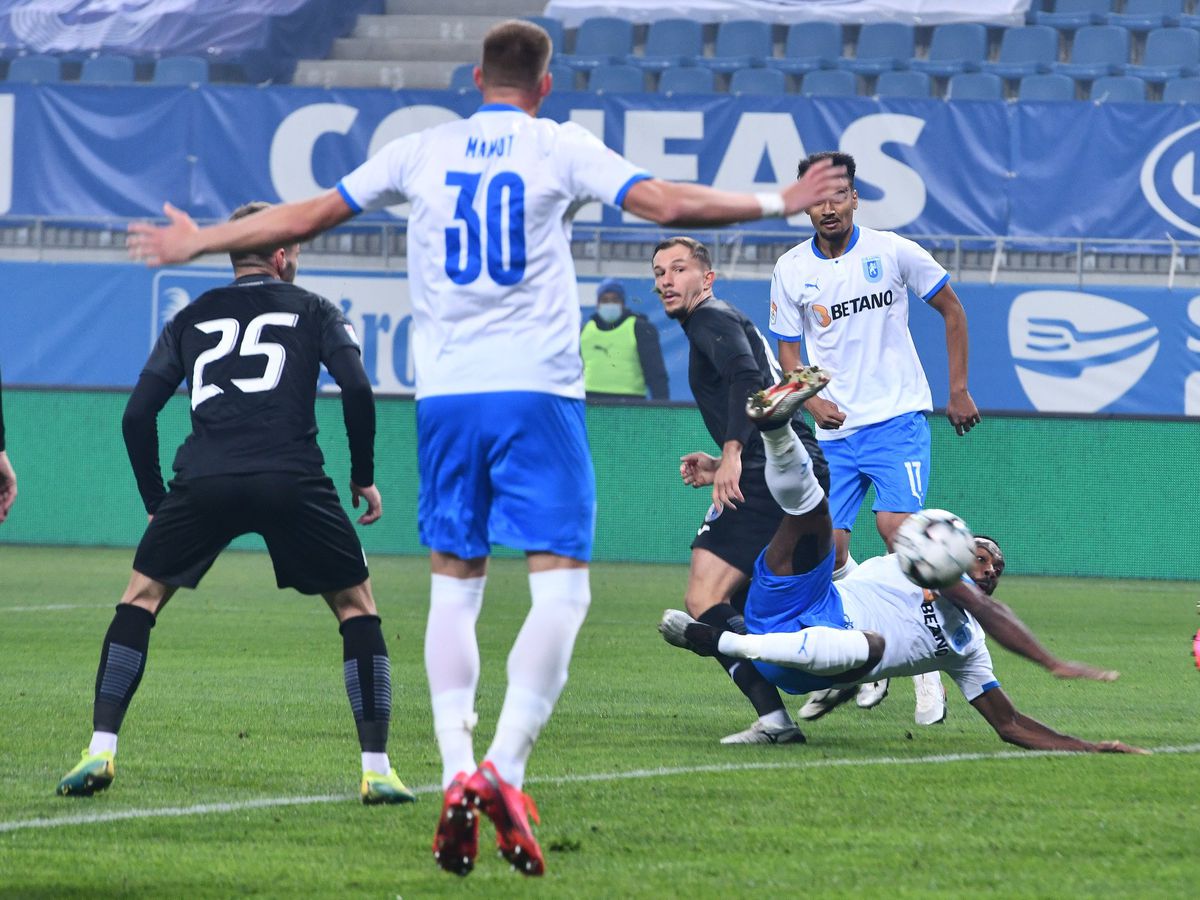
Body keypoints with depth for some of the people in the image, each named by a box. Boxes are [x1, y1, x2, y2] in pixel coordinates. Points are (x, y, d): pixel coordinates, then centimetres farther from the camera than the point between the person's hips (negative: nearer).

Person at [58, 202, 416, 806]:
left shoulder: (190, 319, 23)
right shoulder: (312, 310, 17)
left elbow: (138, 414, 16)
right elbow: (357, 389, 2)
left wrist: (154, 500, 25)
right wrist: (364, 476, 13)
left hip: (203, 482, 2)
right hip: (291, 480, -1)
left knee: (140, 598, 18)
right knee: (356, 605, 13)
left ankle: (100, 752, 6)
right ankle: (376, 768, 5)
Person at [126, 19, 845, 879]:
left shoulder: (422, 151, 10)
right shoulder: (561, 149, 2)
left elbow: (303, 217, 15)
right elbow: (668, 203, -5)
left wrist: (198, 241, 28)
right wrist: (778, 203, 6)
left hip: (446, 397, 3)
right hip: (537, 391, -3)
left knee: (453, 589, 10)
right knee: (562, 588, -4)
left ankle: (456, 778, -3)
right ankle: (504, 769, -21)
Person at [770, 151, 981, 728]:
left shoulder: (893, 252, -4)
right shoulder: (791, 270, 2)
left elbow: (951, 309, 9)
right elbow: (788, 350, 11)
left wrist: (959, 391, 7)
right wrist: (811, 398, -10)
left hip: (897, 418, -3)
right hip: (834, 429, 3)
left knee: (896, 524, -21)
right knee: (828, 546, -5)